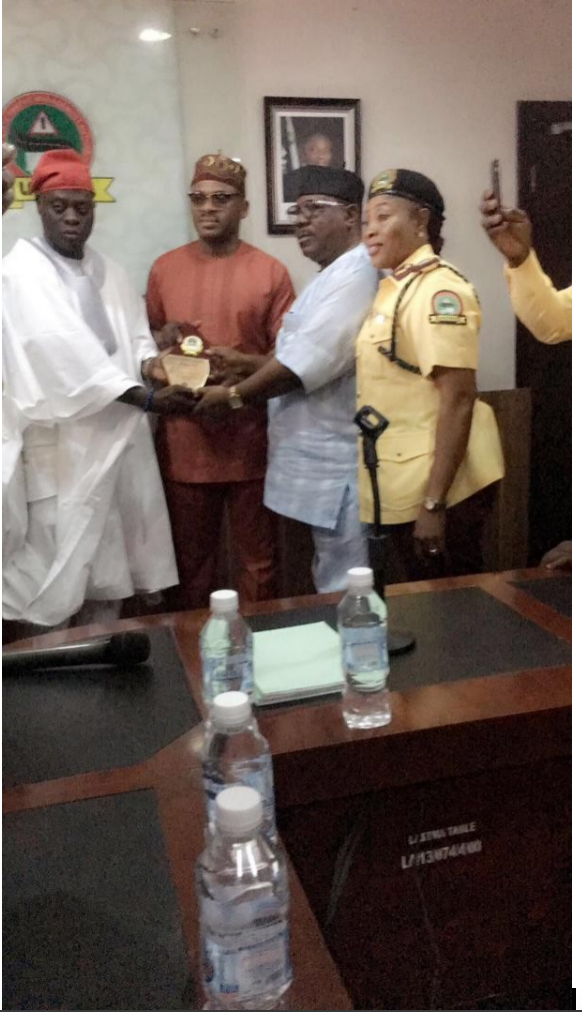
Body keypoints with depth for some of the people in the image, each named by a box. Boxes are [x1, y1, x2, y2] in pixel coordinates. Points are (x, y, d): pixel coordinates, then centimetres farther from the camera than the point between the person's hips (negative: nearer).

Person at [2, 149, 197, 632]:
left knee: (108, 566, 15)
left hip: (117, 438, 7)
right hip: (62, 445, -7)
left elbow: (135, 335, 16)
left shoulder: (109, 272, 14)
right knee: (56, 571, 1)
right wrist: (147, 399, -25)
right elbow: (66, 354, -21)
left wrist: (150, 361, -9)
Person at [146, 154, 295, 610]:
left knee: (258, 561, 9)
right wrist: (164, 339, -6)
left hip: (250, 442, -2)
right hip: (184, 441, 2)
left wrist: (243, 363, -18)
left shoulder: (271, 272, 0)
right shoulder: (164, 268, 8)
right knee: (190, 563, 12)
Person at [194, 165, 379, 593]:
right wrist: (247, 369, 9)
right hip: (324, 461, 11)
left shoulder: (355, 274, -17)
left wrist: (235, 394, -9)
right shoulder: (336, 274, 18)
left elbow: (306, 363, -22)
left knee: (343, 593, -1)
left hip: (338, 465, -10)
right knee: (334, 583, 19)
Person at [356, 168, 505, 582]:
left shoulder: (437, 288, -16)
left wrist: (433, 503, -25)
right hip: (407, 486, 9)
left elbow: (458, 398, -23)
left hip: (438, 488, -9)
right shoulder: (397, 286, 12)